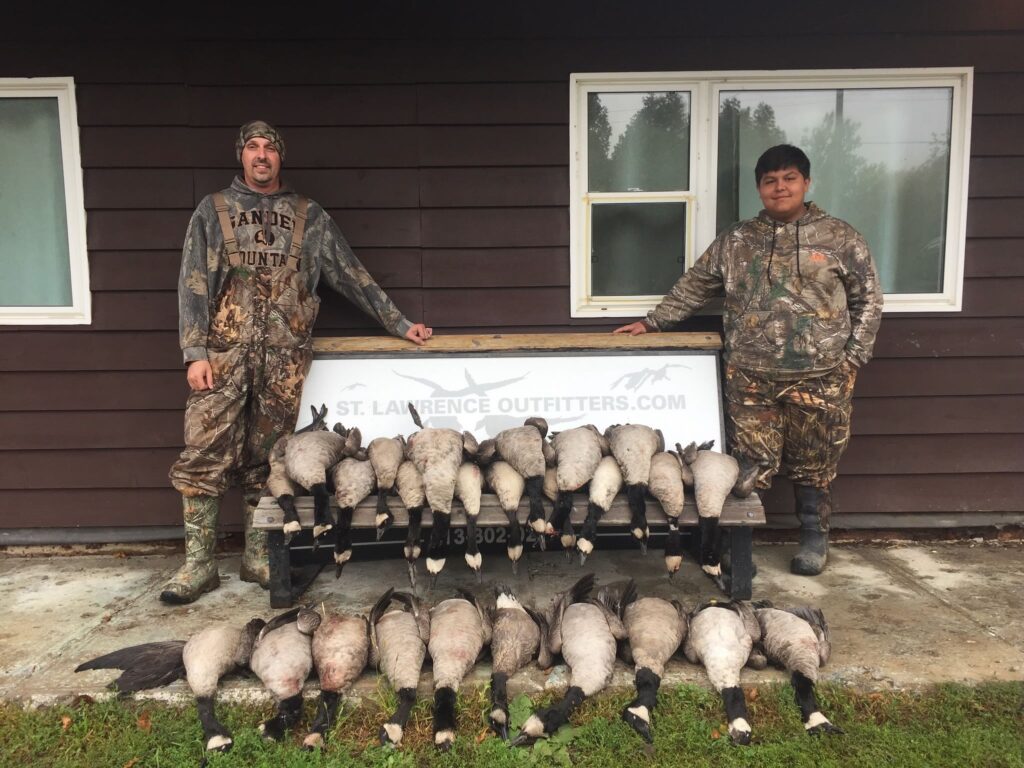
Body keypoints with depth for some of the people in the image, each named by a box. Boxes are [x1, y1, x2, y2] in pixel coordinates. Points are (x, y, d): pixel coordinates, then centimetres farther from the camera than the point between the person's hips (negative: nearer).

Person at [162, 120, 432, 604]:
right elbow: (193, 285, 5)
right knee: (205, 456, -4)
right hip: (225, 352, 0)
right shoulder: (213, 210, 11)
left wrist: (399, 324, 11)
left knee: (264, 460, 6)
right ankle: (198, 564, 7)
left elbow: (352, 276, 14)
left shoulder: (309, 217, 13)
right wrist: (195, 352, -6)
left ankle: (257, 557, 16)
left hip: (284, 358, 1)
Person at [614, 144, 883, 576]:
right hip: (751, 378, 1)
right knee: (750, 466, 1)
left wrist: (853, 357, 0)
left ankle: (814, 539, 30)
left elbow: (867, 299, 6)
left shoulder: (839, 238, 2)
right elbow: (693, 288, 12)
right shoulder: (735, 242, 7)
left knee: (814, 466, 11)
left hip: (820, 378, 0)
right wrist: (651, 322, 8)